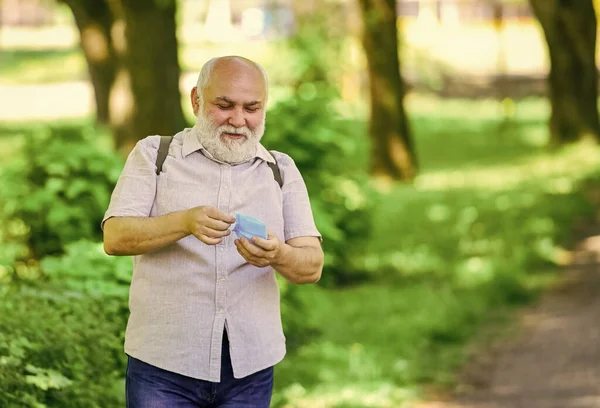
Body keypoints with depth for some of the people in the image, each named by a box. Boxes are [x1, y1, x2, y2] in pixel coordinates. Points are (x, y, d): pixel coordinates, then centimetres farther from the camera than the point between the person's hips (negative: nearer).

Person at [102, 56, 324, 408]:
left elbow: (312, 266, 0)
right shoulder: (154, 154, 4)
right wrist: (186, 222, -26)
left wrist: (277, 255, -23)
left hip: (250, 369, 2)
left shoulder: (282, 171, 10)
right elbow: (115, 237, -9)